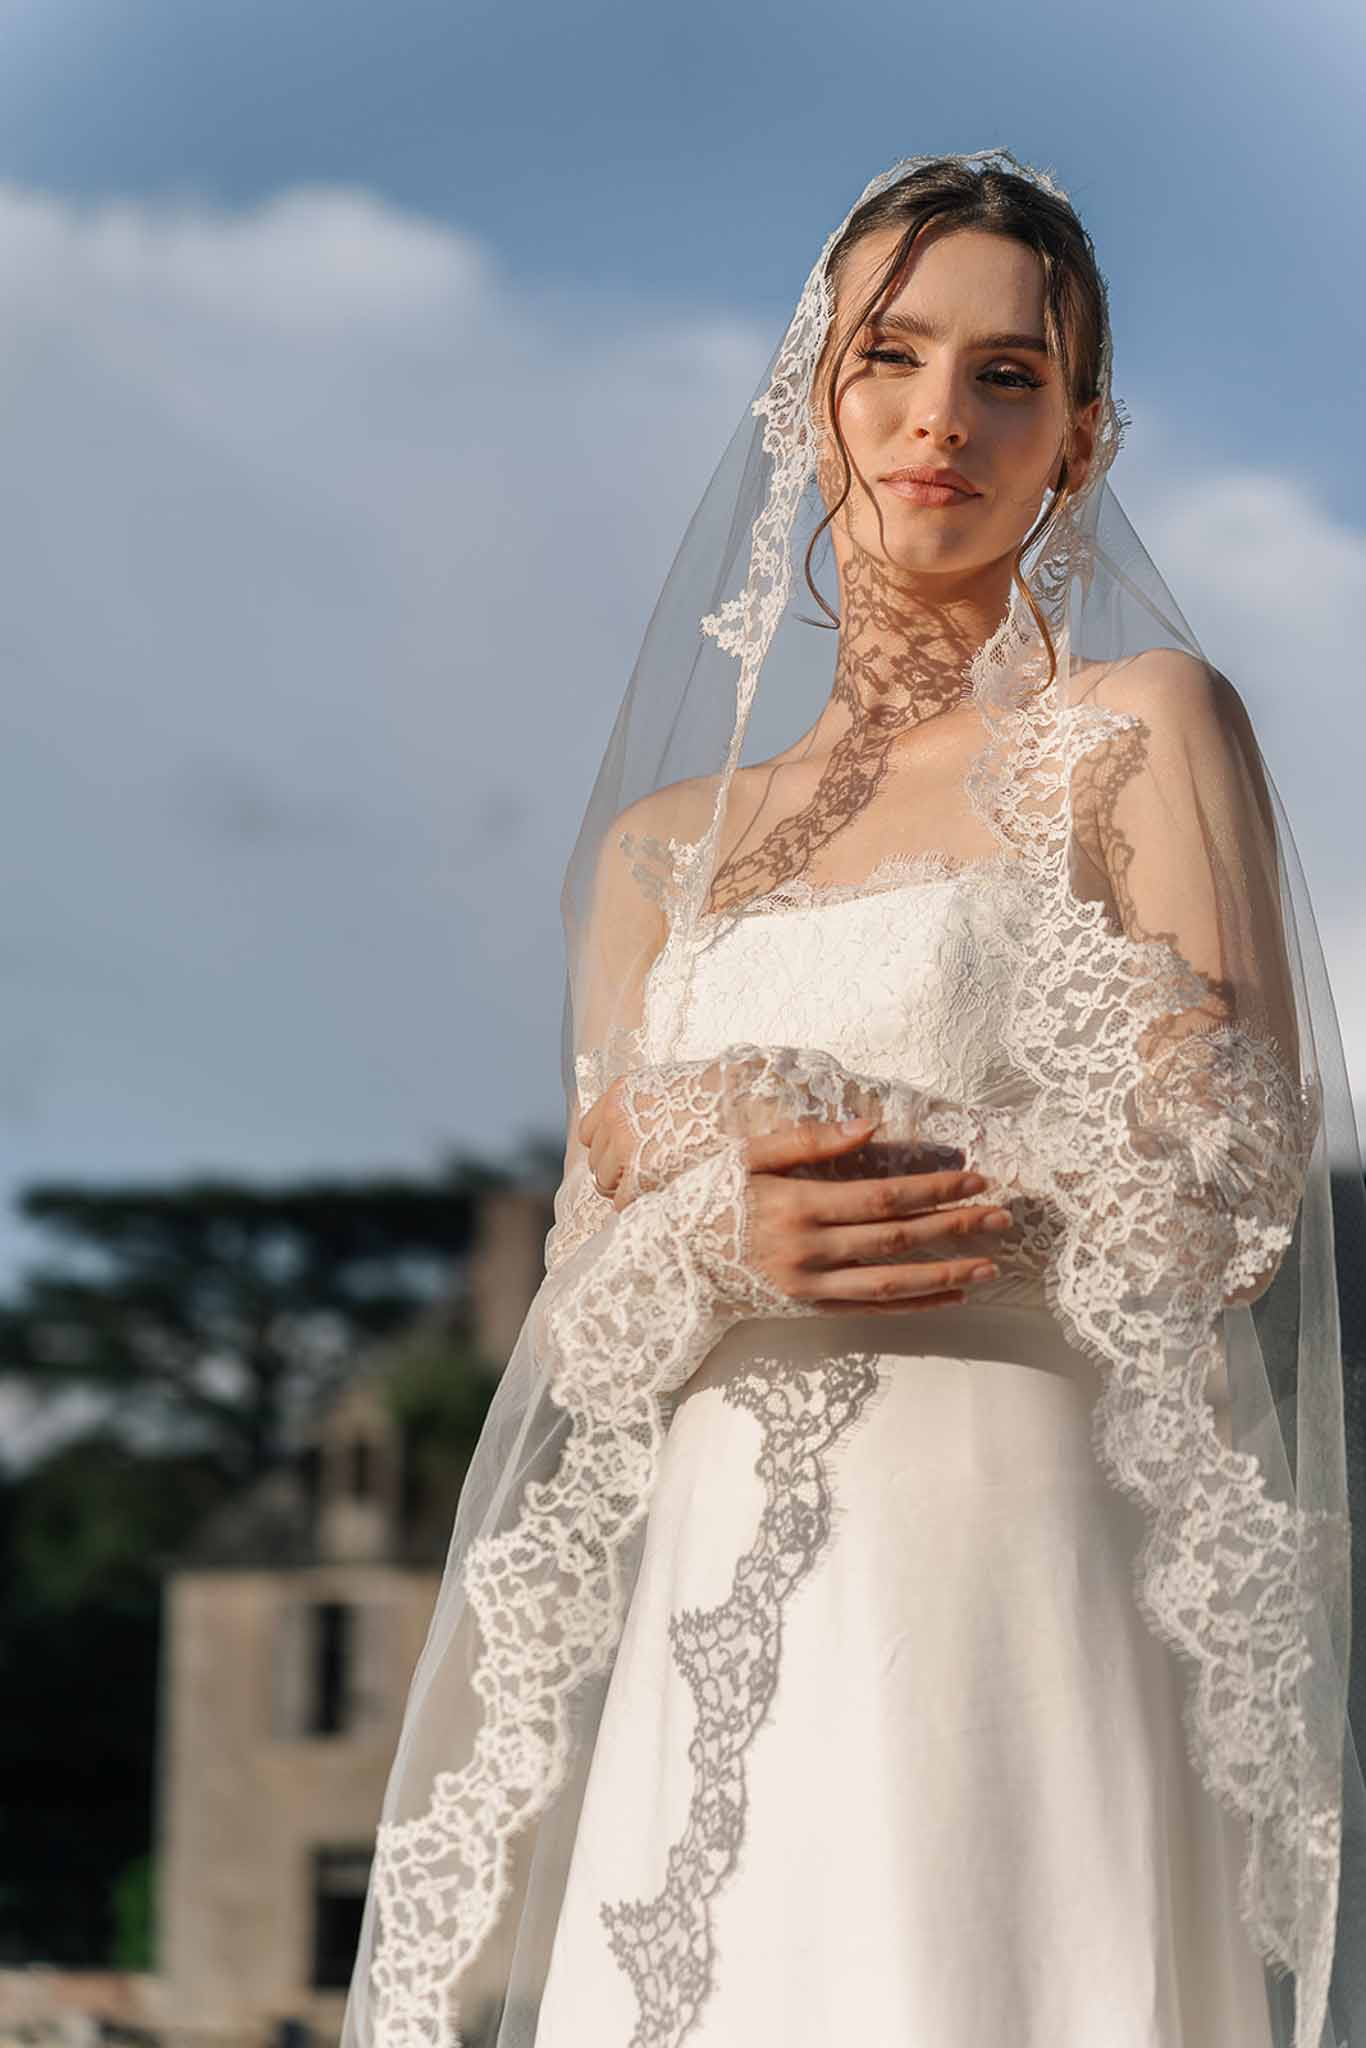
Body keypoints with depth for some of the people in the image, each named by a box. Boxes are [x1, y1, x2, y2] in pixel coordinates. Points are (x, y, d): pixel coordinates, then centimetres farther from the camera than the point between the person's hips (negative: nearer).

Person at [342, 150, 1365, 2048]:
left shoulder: (1138, 732, 4)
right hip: (706, 1640, 4)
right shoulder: (669, 845, 17)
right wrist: (724, 1237, -12)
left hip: (1009, 1580, -4)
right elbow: (587, 1302, 11)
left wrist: (788, 1182, -4)